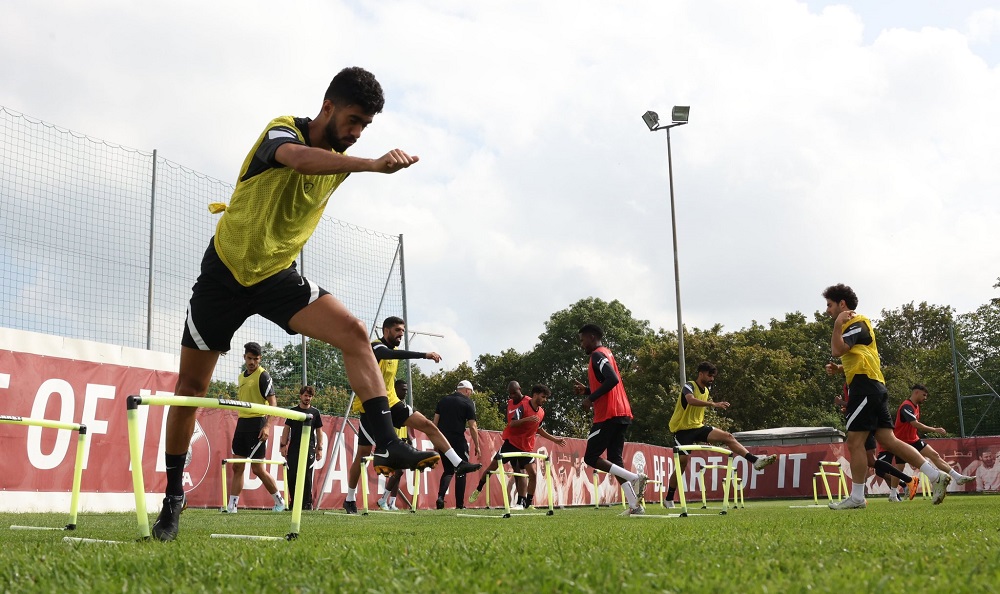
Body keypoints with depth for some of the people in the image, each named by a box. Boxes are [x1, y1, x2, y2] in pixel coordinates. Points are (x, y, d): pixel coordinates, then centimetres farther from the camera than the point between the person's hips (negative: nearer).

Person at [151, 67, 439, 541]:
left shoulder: (340, 164, 2)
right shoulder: (283, 130, -17)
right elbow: (297, 157, -44)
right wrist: (373, 164, -57)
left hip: (278, 273, 4)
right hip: (226, 270, -4)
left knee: (353, 332, -20)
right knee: (190, 386, 4)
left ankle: (387, 444, -24)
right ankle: (174, 495, 20)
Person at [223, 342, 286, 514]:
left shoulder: (263, 376, -9)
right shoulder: (241, 377, 15)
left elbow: (273, 403, -16)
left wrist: (267, 426, -25)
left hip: (257, 424, -7)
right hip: (242, 424, 7)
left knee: (258, 469, -4)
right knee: (237, 467, 6)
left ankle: (279, 501, 11)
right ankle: (231, 506, 9)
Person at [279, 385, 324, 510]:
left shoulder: (315, 412, 7)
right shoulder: (293, 411, 9)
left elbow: (319, 431, 9)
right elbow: (287, 429, 10)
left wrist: (320, 448, 2)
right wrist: (283, 445, 2)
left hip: (309, 448, -1)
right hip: (293, 449, 2)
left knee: (306, 477, -4)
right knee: (291, 476, 0)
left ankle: (307, 503, 2)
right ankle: (294, 502, 11)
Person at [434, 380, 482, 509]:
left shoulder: (443, 400, 13)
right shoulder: (468, 403, -1)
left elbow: (435, 422, 11)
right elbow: (472, 427, -5)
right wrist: (477, 446, 1)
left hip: (443, 441, 5)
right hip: (458, 440, -5)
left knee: (448, 470, 16)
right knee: (461, 472, 6)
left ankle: (440, 496, -5)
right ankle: (459, 505, 4)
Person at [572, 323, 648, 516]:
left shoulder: (597, 356, -8)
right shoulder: (606, 354, 22)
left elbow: (613, 380, -23)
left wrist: (590, 398, -19)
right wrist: (586, 390, 18)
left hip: (608, 416, -10)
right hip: (622, 414, 10)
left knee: (591, 458, -4)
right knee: (615, 460, 10)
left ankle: (635, 478, -16)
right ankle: (634, 506, 3)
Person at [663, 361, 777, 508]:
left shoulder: (706, 390, 11)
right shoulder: (689, 386, -13)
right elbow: (691, 400, -37)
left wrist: (705, 435, 24)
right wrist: (713, 404, -46)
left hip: (697, 427, 7)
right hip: (683, 430, -7)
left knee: (727, 436, -12)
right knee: (683, 462, -11)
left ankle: (755, 460, -18)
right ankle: (668, 499, 2)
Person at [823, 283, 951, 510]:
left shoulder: (856, 324, -7)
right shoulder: (856, 325, 24)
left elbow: (837, 350, -24)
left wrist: (838, 323, -16)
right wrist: (837, 368, 17)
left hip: (864, 387, -10)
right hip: (875, 387, 10)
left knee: (855, 442, -8)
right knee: (888, 440, 5)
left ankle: (856, 497, -5)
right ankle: (935, 475, 1)